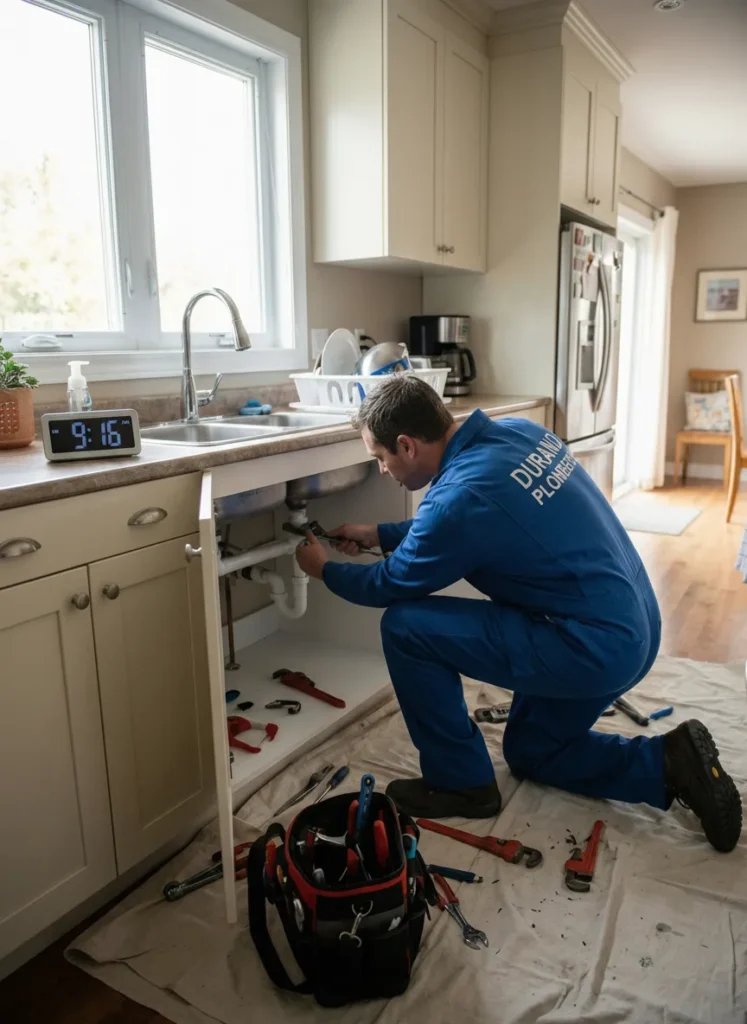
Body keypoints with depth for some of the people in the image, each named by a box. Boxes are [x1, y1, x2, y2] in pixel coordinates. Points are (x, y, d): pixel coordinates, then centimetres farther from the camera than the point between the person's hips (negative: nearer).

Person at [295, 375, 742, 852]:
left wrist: (326, 569, 14)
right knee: (530, 753, 28)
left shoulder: (459, 495, -24)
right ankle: (669, 762, 15)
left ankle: (460, 782, 7)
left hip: (594, 649, -9)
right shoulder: (517, 431, 1)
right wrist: (378, 534, 22)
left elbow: (389, 586, -5)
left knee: (406, 627, -10)